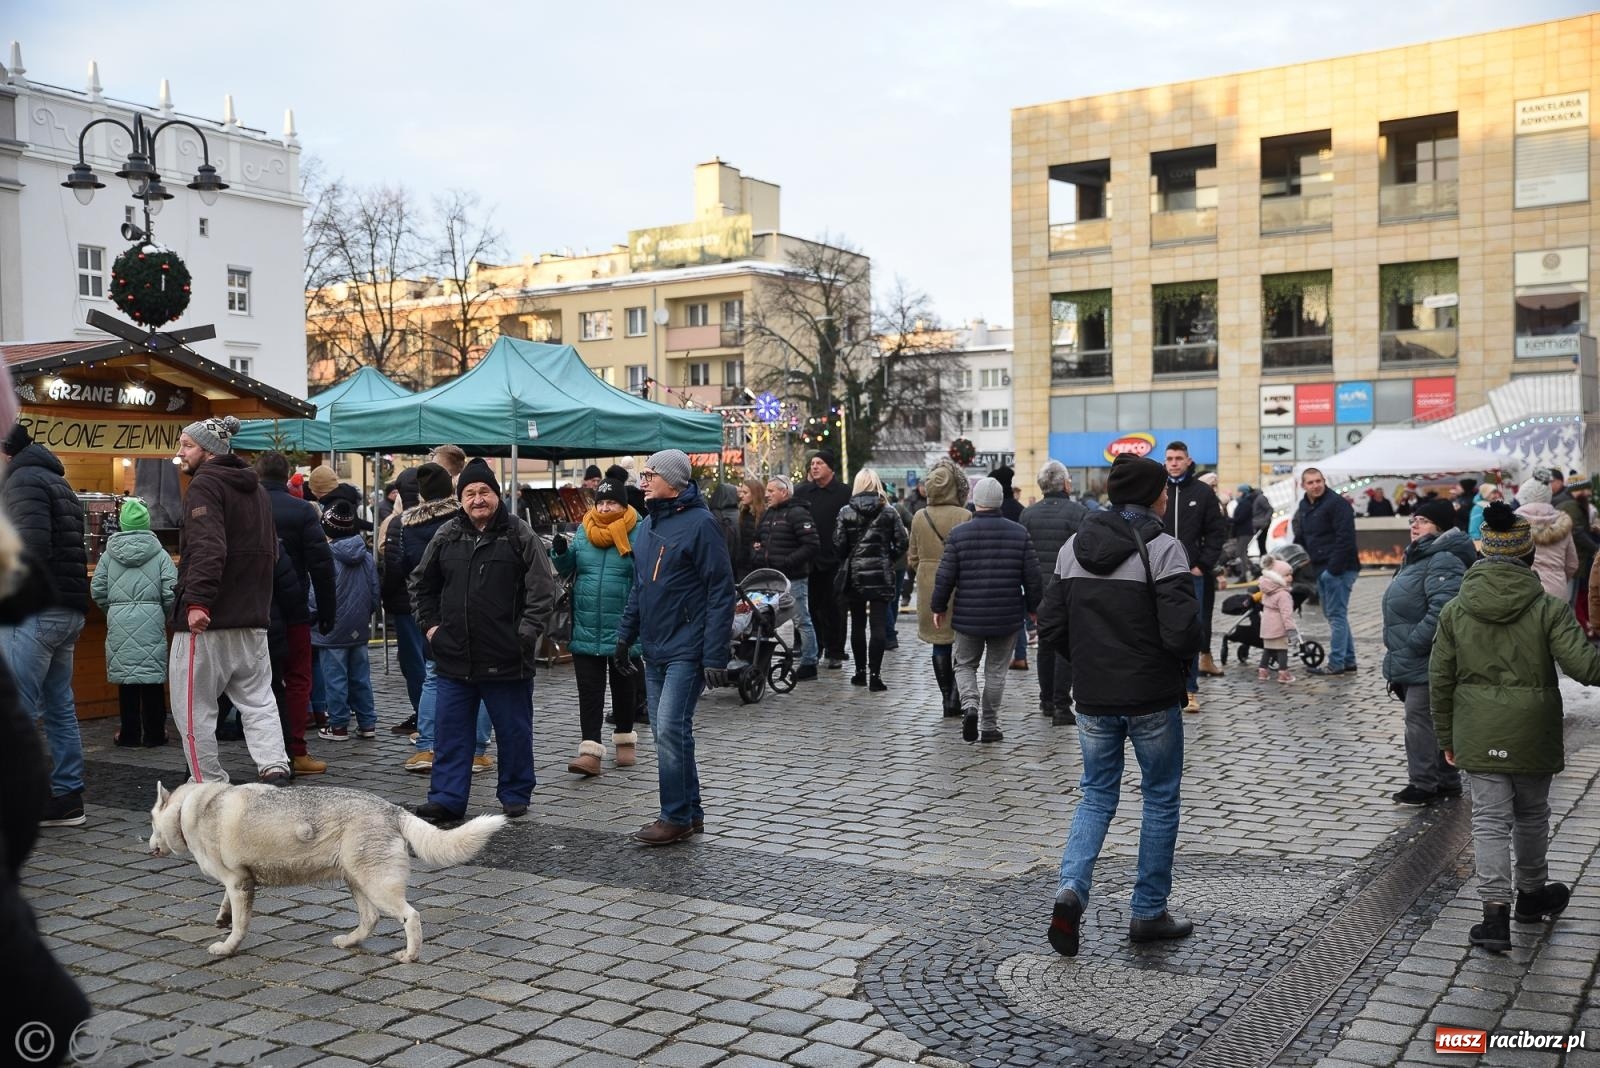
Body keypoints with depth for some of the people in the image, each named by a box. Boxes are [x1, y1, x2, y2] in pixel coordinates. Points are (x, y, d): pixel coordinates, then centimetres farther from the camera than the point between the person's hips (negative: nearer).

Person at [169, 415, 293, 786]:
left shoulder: (205, 484, -9)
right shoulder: (255, 488, 18)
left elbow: (207, 548, -24)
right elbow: (271, 551, 26)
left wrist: (197, 600, -29)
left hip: (207, 617, -8)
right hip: (253, 616, 8)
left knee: (194, 705, 2)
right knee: (258, 700, 11)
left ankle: (208, 785, 5)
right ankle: (274, 767, -1)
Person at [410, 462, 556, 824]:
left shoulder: (520, 536, -4)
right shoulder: (446, 537, 7)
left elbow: (543, 589, -6)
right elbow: (421, 584, 20)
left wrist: (526, 633, -12)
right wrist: (430, 624, 10)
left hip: (507, 658, -3)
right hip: (454, 657, 3)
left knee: (514, 731, 8)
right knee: (450, 730, 7)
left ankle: (515, 796, 22)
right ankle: (447, 798, 16)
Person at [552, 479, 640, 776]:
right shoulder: (583, 532, 5)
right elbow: (567, 570, 14)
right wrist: (561, 553, -6)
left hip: (623, 631, -3)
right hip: (586, 630, 3)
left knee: (623, 689, 14)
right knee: (589, 691, -1)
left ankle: (625, 741, 33)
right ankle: (590, 751, -1)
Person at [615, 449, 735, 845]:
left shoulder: (700, 523, -11)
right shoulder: (647, 526, 14)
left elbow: (721, 592, -14)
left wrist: (715, 656, -18)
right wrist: (625, 635, 16)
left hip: (686, 650, -8)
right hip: (654, 650, 8)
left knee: (670, 728, -12)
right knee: (667, 732, 11)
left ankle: (676, 817, -1)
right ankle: (691, 812, 21)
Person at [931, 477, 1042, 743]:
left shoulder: (958, 534, -7)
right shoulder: (1019, 533, -2)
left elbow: (945, 576, -5)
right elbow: (1032, 576, 1)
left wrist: (939, 607, 9)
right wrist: (1033, 607, 15)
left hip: (969, 617, -1)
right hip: (1007, 618, 1)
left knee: (965, 664, 15)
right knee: (996, 671, 11)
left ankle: (969, 705, -9)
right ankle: (990, 726, 14)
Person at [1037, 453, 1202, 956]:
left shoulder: (1074, 547, 4)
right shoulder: (1162, 548, -13)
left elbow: (1050, 626, 4)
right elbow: (1181, 632, -21)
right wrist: (1185, 657, 1)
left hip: (1092, 697, 4)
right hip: (1152, 697, -4)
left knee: (1096, 795, 16)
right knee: (1160, 800, 12)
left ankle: (1071, 888, -5)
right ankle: (1149, 913, 19)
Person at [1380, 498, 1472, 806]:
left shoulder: (1444, 561, -18)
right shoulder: (1419, 556, 18)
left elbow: (1440, 612, -29)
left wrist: (1411, 645, -23)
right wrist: (1399, 651, 20)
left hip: (1427, 662, -11)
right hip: (1414, 661, 11)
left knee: (1420, 718, -6)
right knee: (1435, 722, 17)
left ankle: (1423, 784, 1)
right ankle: (1446, 781, 26)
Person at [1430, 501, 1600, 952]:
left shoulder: (1455, 610, -3)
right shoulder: (1548, 609, -11)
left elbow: (1440, 679, 2)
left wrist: (1446, 737, 11)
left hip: (1478, 736, 1)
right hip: (1532, 735, -1)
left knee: (1490, 819, 4)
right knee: (1532, 814, 19)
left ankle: (1495, 911, -5)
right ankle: (1531, 894, 38)